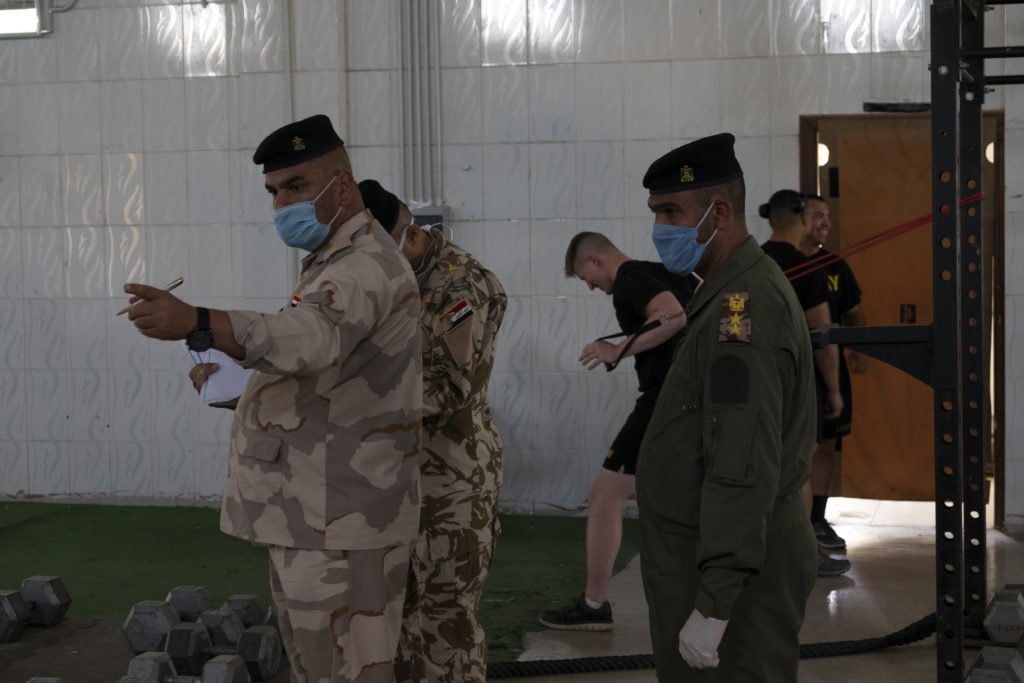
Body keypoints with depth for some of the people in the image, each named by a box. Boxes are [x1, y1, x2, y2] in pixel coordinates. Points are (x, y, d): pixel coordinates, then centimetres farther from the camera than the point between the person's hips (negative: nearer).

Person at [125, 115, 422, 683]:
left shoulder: (365, 265, -19)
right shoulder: (336, 259, 18)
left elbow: (309, 336, -39)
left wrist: (196, 325, -53)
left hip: (337, 520, -11)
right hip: (313, 513, 11)